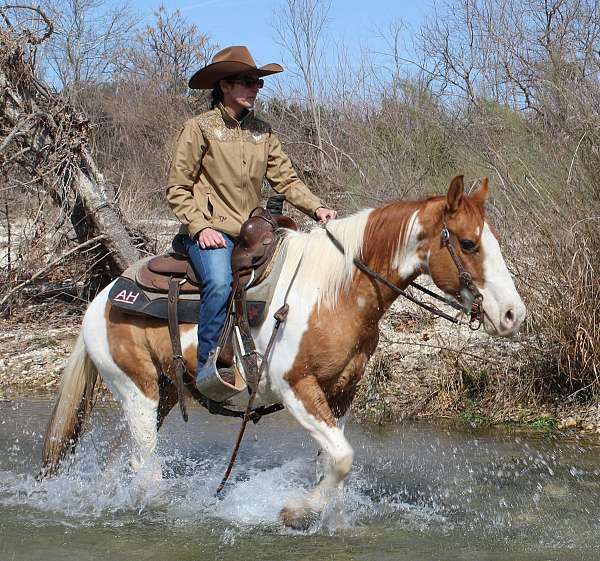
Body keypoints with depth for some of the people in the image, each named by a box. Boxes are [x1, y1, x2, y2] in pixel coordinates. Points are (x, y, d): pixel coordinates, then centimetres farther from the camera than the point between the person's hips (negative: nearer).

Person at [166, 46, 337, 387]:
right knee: (220, 283, -33)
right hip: (211, 231, -5)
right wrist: (201, 227, -14)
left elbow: (285, 179, 11)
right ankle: (206, 371, -25)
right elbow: (177, 188, -2)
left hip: (252, 232, 6)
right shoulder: (201, 128, -2)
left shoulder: (263, 131, 13)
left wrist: (316, 207, -6)